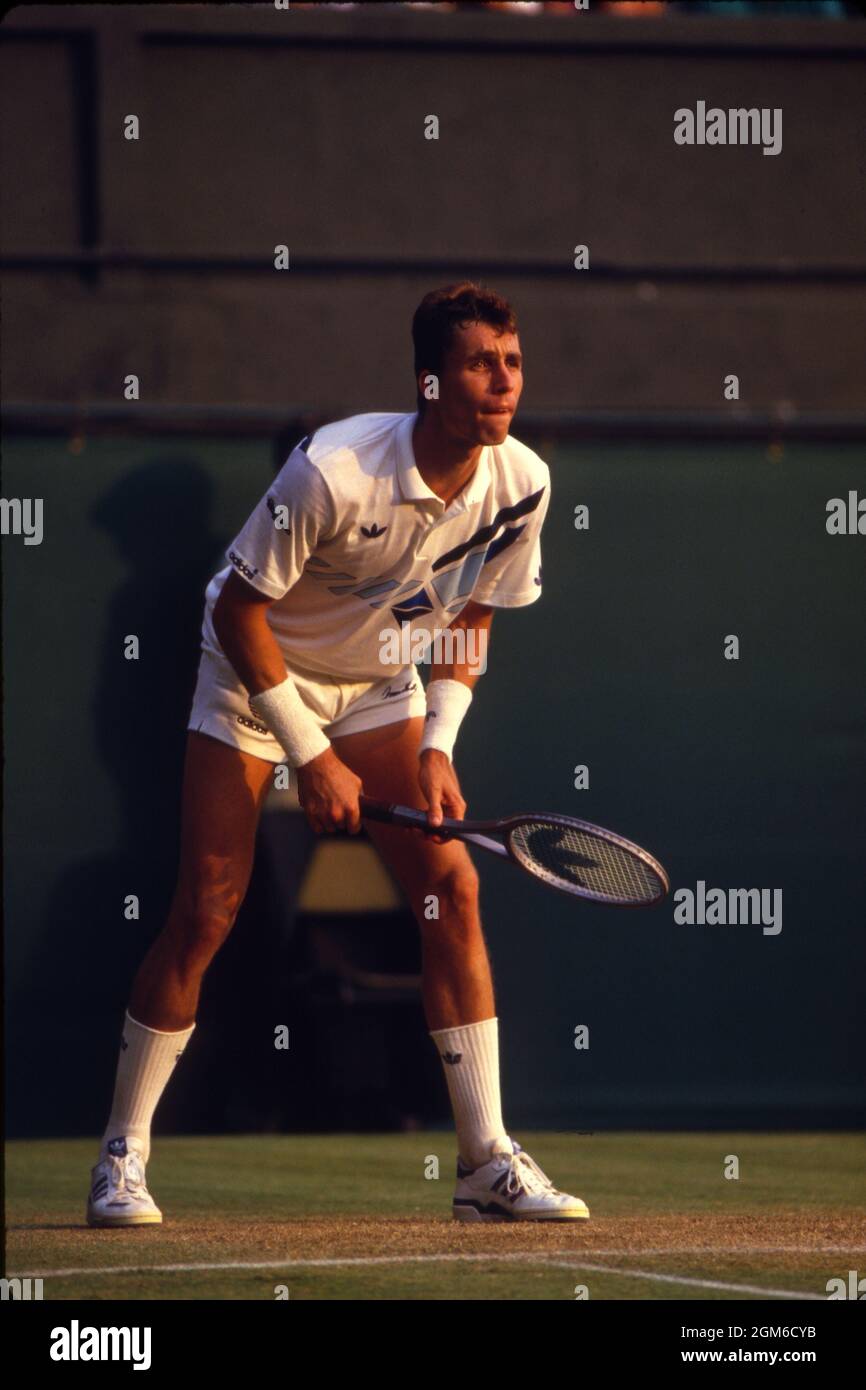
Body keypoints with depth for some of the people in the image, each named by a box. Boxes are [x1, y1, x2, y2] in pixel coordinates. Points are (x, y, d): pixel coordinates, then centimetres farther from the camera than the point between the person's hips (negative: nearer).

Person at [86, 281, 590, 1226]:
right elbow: (241, 609, -21)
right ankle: (122, 1156, 4)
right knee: (205, 912, -10)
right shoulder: (334, 471, -31)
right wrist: (312, 756, -20)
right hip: (256, 672, -4)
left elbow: (467, 619, 1)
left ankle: (487, 1163, -6)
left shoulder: (520, 485, -15)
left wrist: (438, 746, -11)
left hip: (379, 685, 4)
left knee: (451, 887, -10)